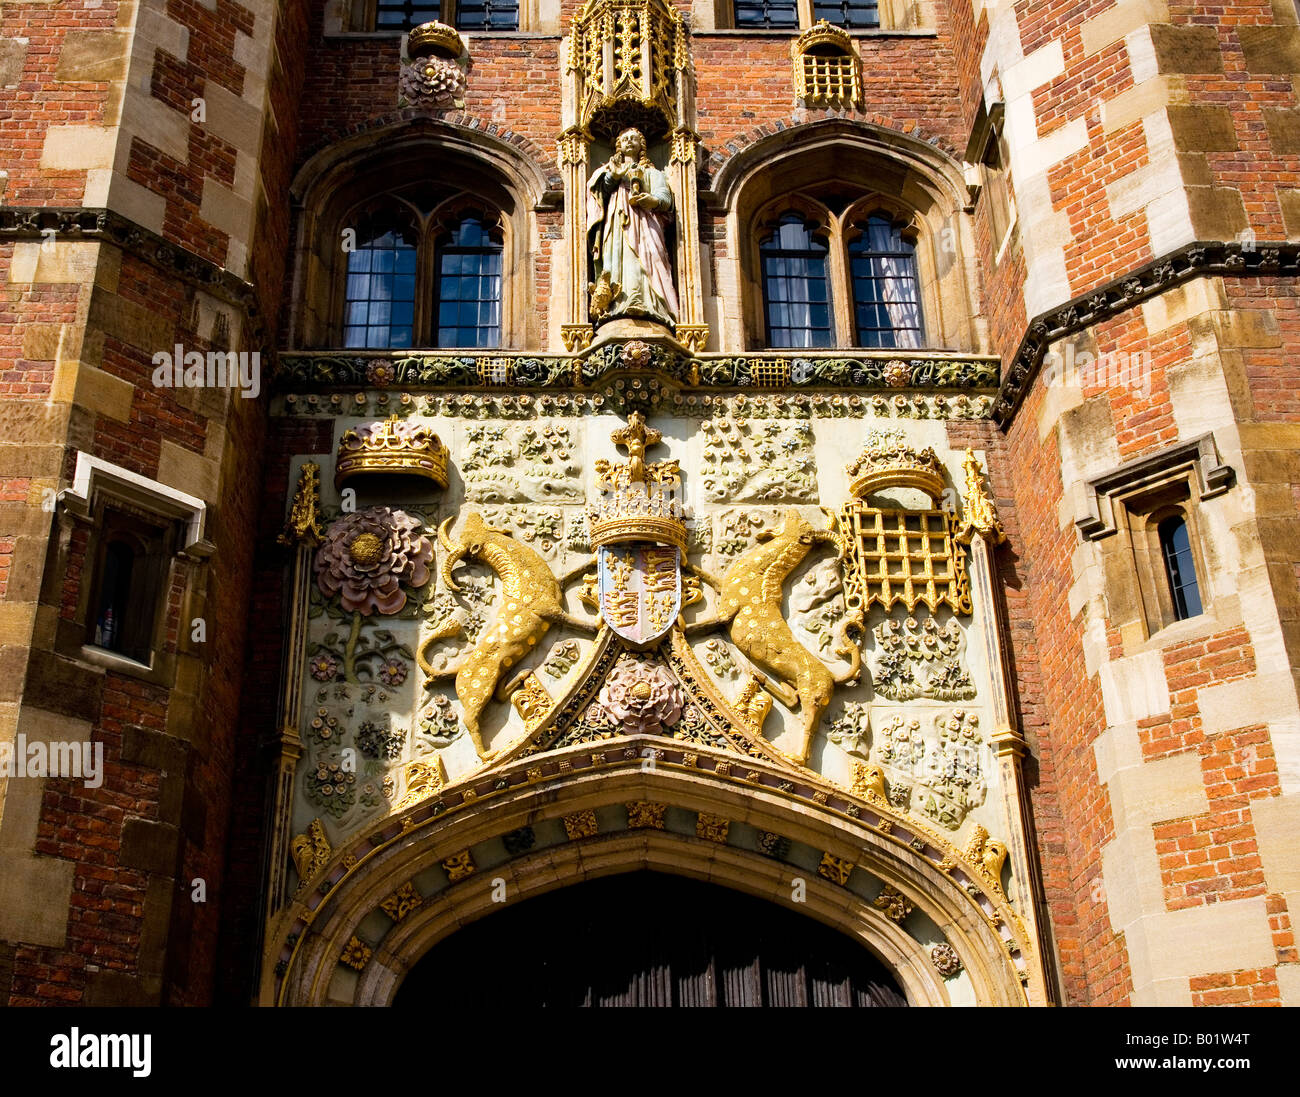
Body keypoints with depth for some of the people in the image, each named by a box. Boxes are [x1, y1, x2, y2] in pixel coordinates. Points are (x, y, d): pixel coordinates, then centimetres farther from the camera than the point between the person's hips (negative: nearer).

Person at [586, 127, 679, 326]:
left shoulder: (651, 172, 27)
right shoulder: (609, 169, 31)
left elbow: (666, 198, 9)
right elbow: (598, 191, 12)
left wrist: (654, 201, -15)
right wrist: (613, 177, -7)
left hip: (643, 222, -1)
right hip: (616, 223, 1)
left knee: (643, 258, -22)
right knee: (617, 258, -22)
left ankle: (644, 304, -37)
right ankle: (617, 303, -37)